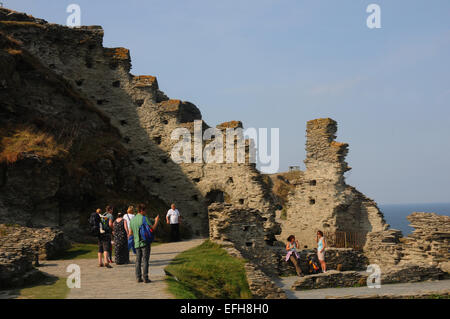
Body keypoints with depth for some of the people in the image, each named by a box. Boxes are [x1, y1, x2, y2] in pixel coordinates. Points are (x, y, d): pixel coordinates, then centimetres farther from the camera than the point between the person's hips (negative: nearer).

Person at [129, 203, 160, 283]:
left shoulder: (132, 220, 10)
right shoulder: (145, 218, -9)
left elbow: (130, 233, 15)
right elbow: (152, 228, -12)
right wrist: (157, 221, 2)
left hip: (137, 243, 5)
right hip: (145, 242, -5)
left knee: (138, 261, 9)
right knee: (145, 260, -4)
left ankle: (138, 277, 6)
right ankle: (145, 278, -5)